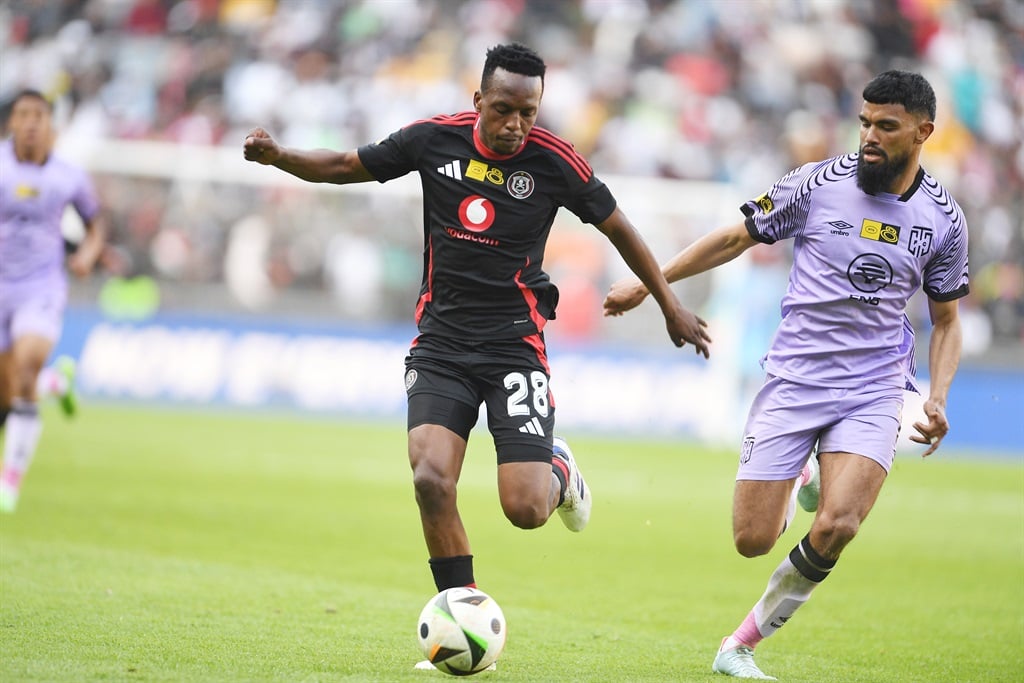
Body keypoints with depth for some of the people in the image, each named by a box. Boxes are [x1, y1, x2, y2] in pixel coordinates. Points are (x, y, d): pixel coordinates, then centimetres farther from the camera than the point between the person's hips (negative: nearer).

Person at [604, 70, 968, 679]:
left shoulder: (943, 219, 2)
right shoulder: (819, 184, -4)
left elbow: (947, 319, 14)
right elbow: (736, 239, 9)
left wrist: (937, 399, -1)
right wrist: (647, 282, 7)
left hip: (874, 389, 0)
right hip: (794, 378, 0)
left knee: (836, 526, -23)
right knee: (753, 539, -4)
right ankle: (804, 478, 32)